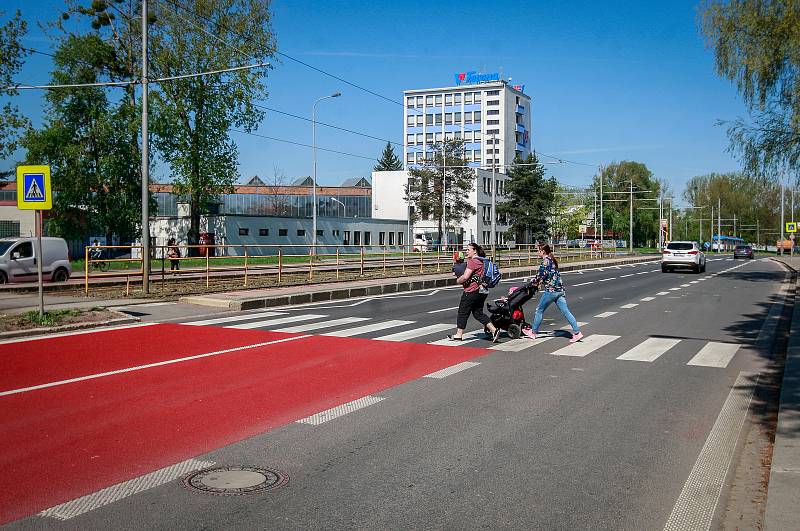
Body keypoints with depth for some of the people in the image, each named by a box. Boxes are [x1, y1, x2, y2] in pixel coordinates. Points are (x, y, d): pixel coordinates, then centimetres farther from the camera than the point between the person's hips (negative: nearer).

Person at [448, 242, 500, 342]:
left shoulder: (472, 261, -15)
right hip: (481, 291, 9)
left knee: (463, 312, 3)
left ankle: (458, 335, 11)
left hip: (471, 292, -9)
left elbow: (465, 277, -23)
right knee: (478, 313, 13)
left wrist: (458, 280, -3)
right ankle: (494, 330, 5)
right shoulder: (480, 261, 15)